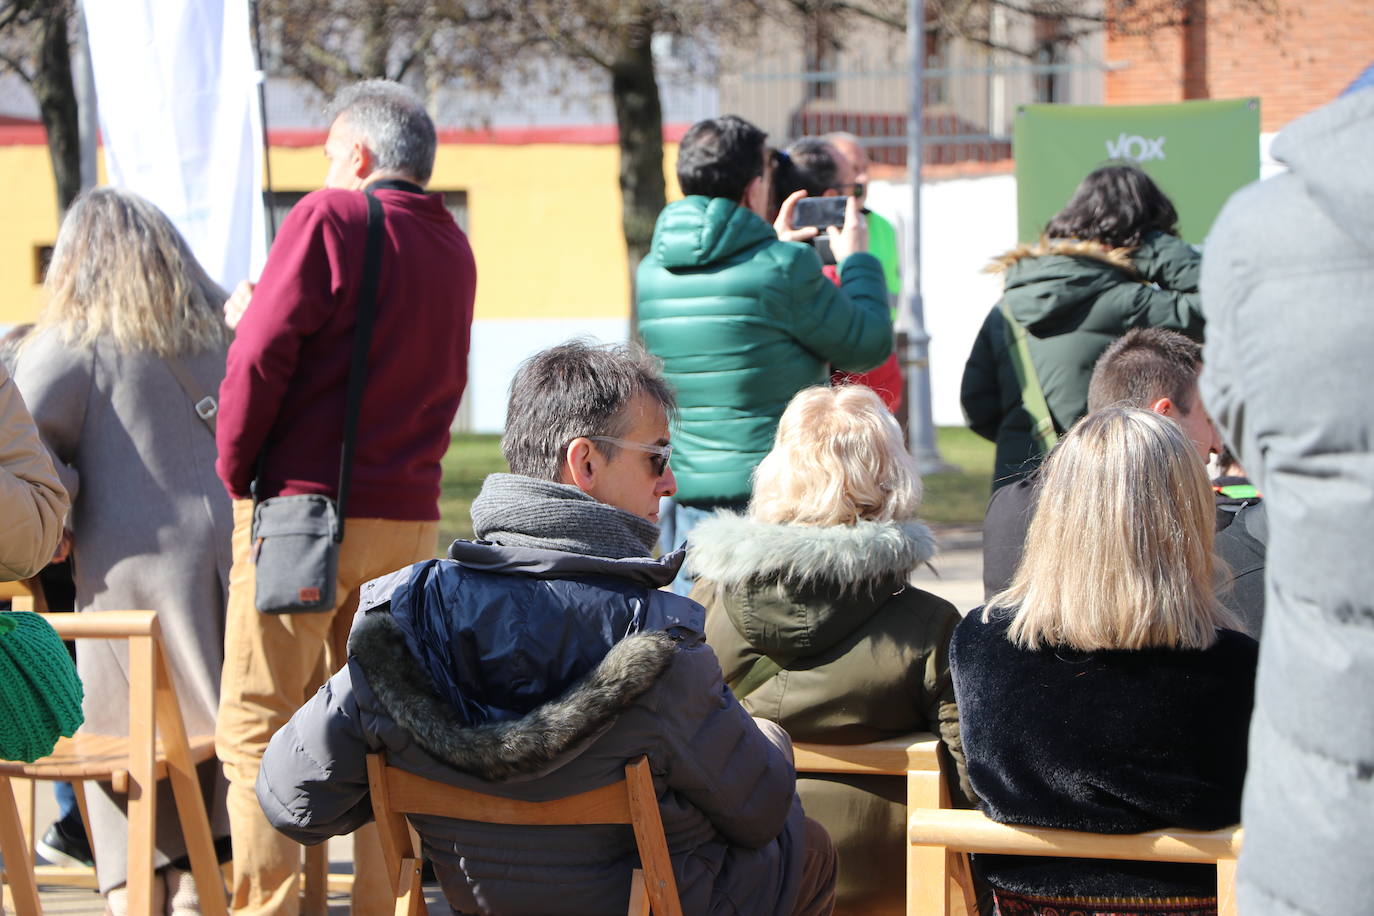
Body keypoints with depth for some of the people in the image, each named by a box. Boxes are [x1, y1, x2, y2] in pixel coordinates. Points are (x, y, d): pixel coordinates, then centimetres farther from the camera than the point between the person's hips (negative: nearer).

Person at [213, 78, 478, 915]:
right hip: (410, 516, 6)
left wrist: (236, 470, -2)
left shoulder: (330, 217, -7)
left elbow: (261, 353, -11)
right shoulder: (453, 249, 12)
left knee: (257, 728, -1)